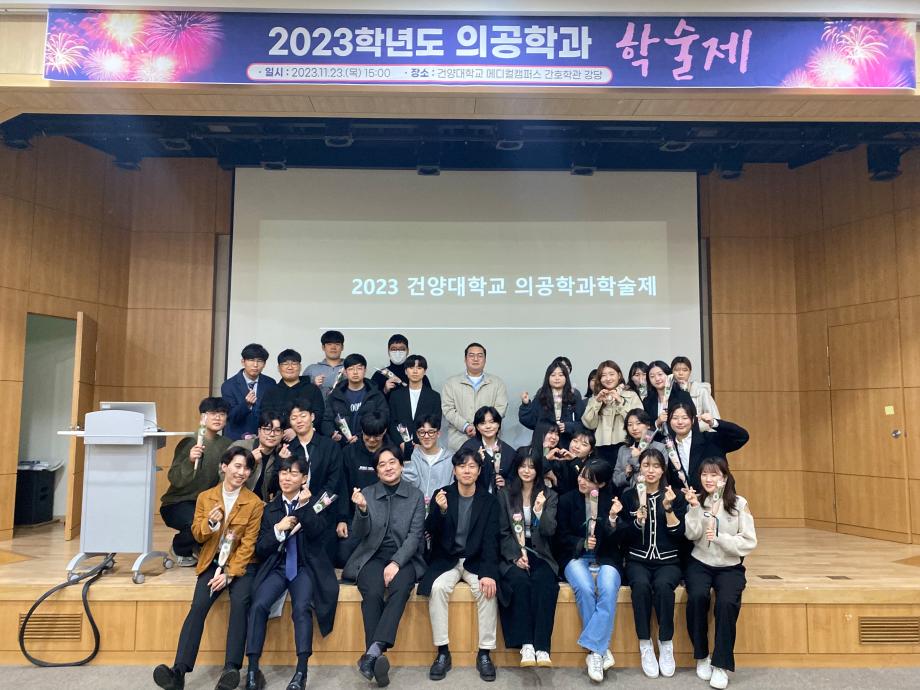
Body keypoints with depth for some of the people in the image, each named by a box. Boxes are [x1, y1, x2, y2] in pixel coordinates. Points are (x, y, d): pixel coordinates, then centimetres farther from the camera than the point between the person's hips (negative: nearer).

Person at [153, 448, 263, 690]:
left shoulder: (254, 503, -2)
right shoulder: (205, 497, 7)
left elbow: (248, 544, -5)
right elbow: (197, 536, 7)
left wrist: (230, 574, -16)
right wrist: (210, 522, -16)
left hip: (241, 564, -2)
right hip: (212, 562, 2)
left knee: (240, 602, -28)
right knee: (198, 605, -22)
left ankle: (231, 669, -30)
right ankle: (179, 670, -25)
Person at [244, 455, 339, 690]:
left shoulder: (314, 502, 6)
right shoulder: (270, 508, 12)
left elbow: (317, 532, -12)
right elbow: (260, 549, 7)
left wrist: (305, 505, -20)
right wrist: (278, 529, -9)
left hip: (305, 567, -2)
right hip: (277, 567, 2)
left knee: (302, 608, -28)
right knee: (258, 605, -24)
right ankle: (253, 670, -18)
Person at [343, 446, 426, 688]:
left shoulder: (415, 496, 4)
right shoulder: (366, 493, 6)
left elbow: (415, 536, -3)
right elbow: (359, 535, 2)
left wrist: (396, 563, -18)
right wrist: (361, 509, -18)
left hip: (403, 557, 0)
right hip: (372, 556, 1)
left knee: (400, 588, -32)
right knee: (373, 593, -30)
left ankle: (373, 652, -37)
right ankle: (377, 656, -27)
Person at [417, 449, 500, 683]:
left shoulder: (489, 501, 0)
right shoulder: (441, 494, 1)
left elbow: (491, 540, -7)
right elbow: (431, 532, -5)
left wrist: (489, 573, -22)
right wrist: (440, 510, -26)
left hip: (476, 561, 0)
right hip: (446, 560, 0)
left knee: (488, 589, -28)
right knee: (438, 587, -29)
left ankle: (484, 653, -13)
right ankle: (443, 652, -16)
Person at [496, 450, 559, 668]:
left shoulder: (549, 495, 9)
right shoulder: (504, 494, 7)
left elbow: (550, 531, -1)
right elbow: (503, 532, 3)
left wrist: (540, 511, -20)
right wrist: (516, 555, -12)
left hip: (540, 554, 0)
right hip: (512, 554, 0)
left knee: (544, 582, -31)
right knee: (520, 580, -31)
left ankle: (542, 647, -31)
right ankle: (525, 644, -28)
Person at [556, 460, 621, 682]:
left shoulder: (613, 501, 5)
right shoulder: (567, 500, 5)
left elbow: (616, 541, 2)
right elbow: (562, 537, 4)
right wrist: (582, 543, -14)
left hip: (606, 559, 0)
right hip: (575, 556, 0)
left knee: (608, 589, -32)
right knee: (584, 588, -31)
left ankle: (594, 650, -25)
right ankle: (602, 650, -17)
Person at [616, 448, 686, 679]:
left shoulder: (675, 496, 7)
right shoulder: (628, 496, 5)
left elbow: (679, 536, -2)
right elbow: (623, 537, -3)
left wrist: (669, 507, -14)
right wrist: (641, 511, -16)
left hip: (668, 561, 0)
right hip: (638, 560, 0)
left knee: (663, 585, -32)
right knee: (641, 585, -32)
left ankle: (666, 645, -15)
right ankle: (645, 645, -18)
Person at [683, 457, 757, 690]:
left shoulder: (739, 503, -4)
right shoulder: (697, 500, 3)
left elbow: (749, 542, -7)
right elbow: (691, 535, -9)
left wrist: (719, 537, -17)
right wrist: (695, 508, -19)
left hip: (729, 566, -1)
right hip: (700, 564, 1)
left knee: (727, 602, -29)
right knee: (697, 596, -27)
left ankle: (721, 665, -14)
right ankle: (701, 656, -6)